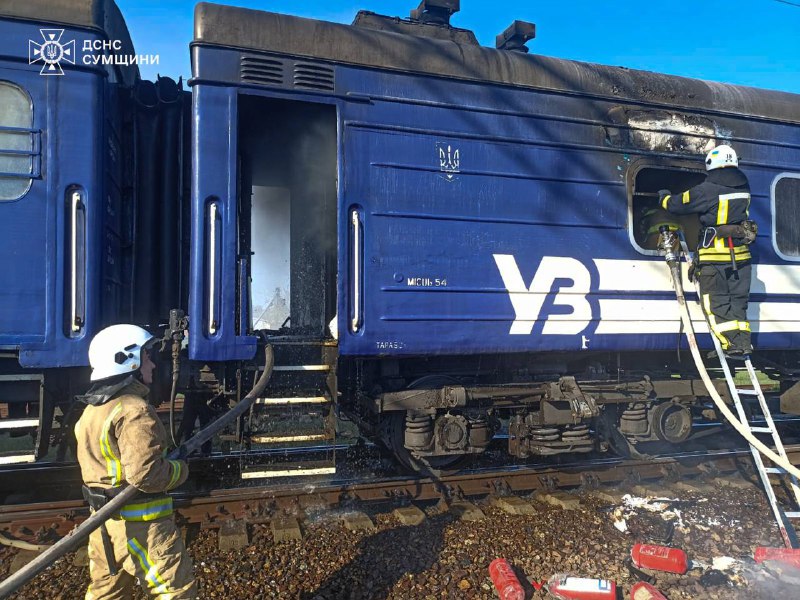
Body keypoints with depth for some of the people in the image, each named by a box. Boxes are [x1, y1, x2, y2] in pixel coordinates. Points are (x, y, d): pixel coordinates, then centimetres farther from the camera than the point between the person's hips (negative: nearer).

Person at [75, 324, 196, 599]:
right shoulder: (134, 411, -20)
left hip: (103, 520, 9)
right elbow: (144, 474, -26)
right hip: (140, 523, -9)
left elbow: (97, 464, 14)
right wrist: (180, 470, -9)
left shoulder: (92, 410, 10)